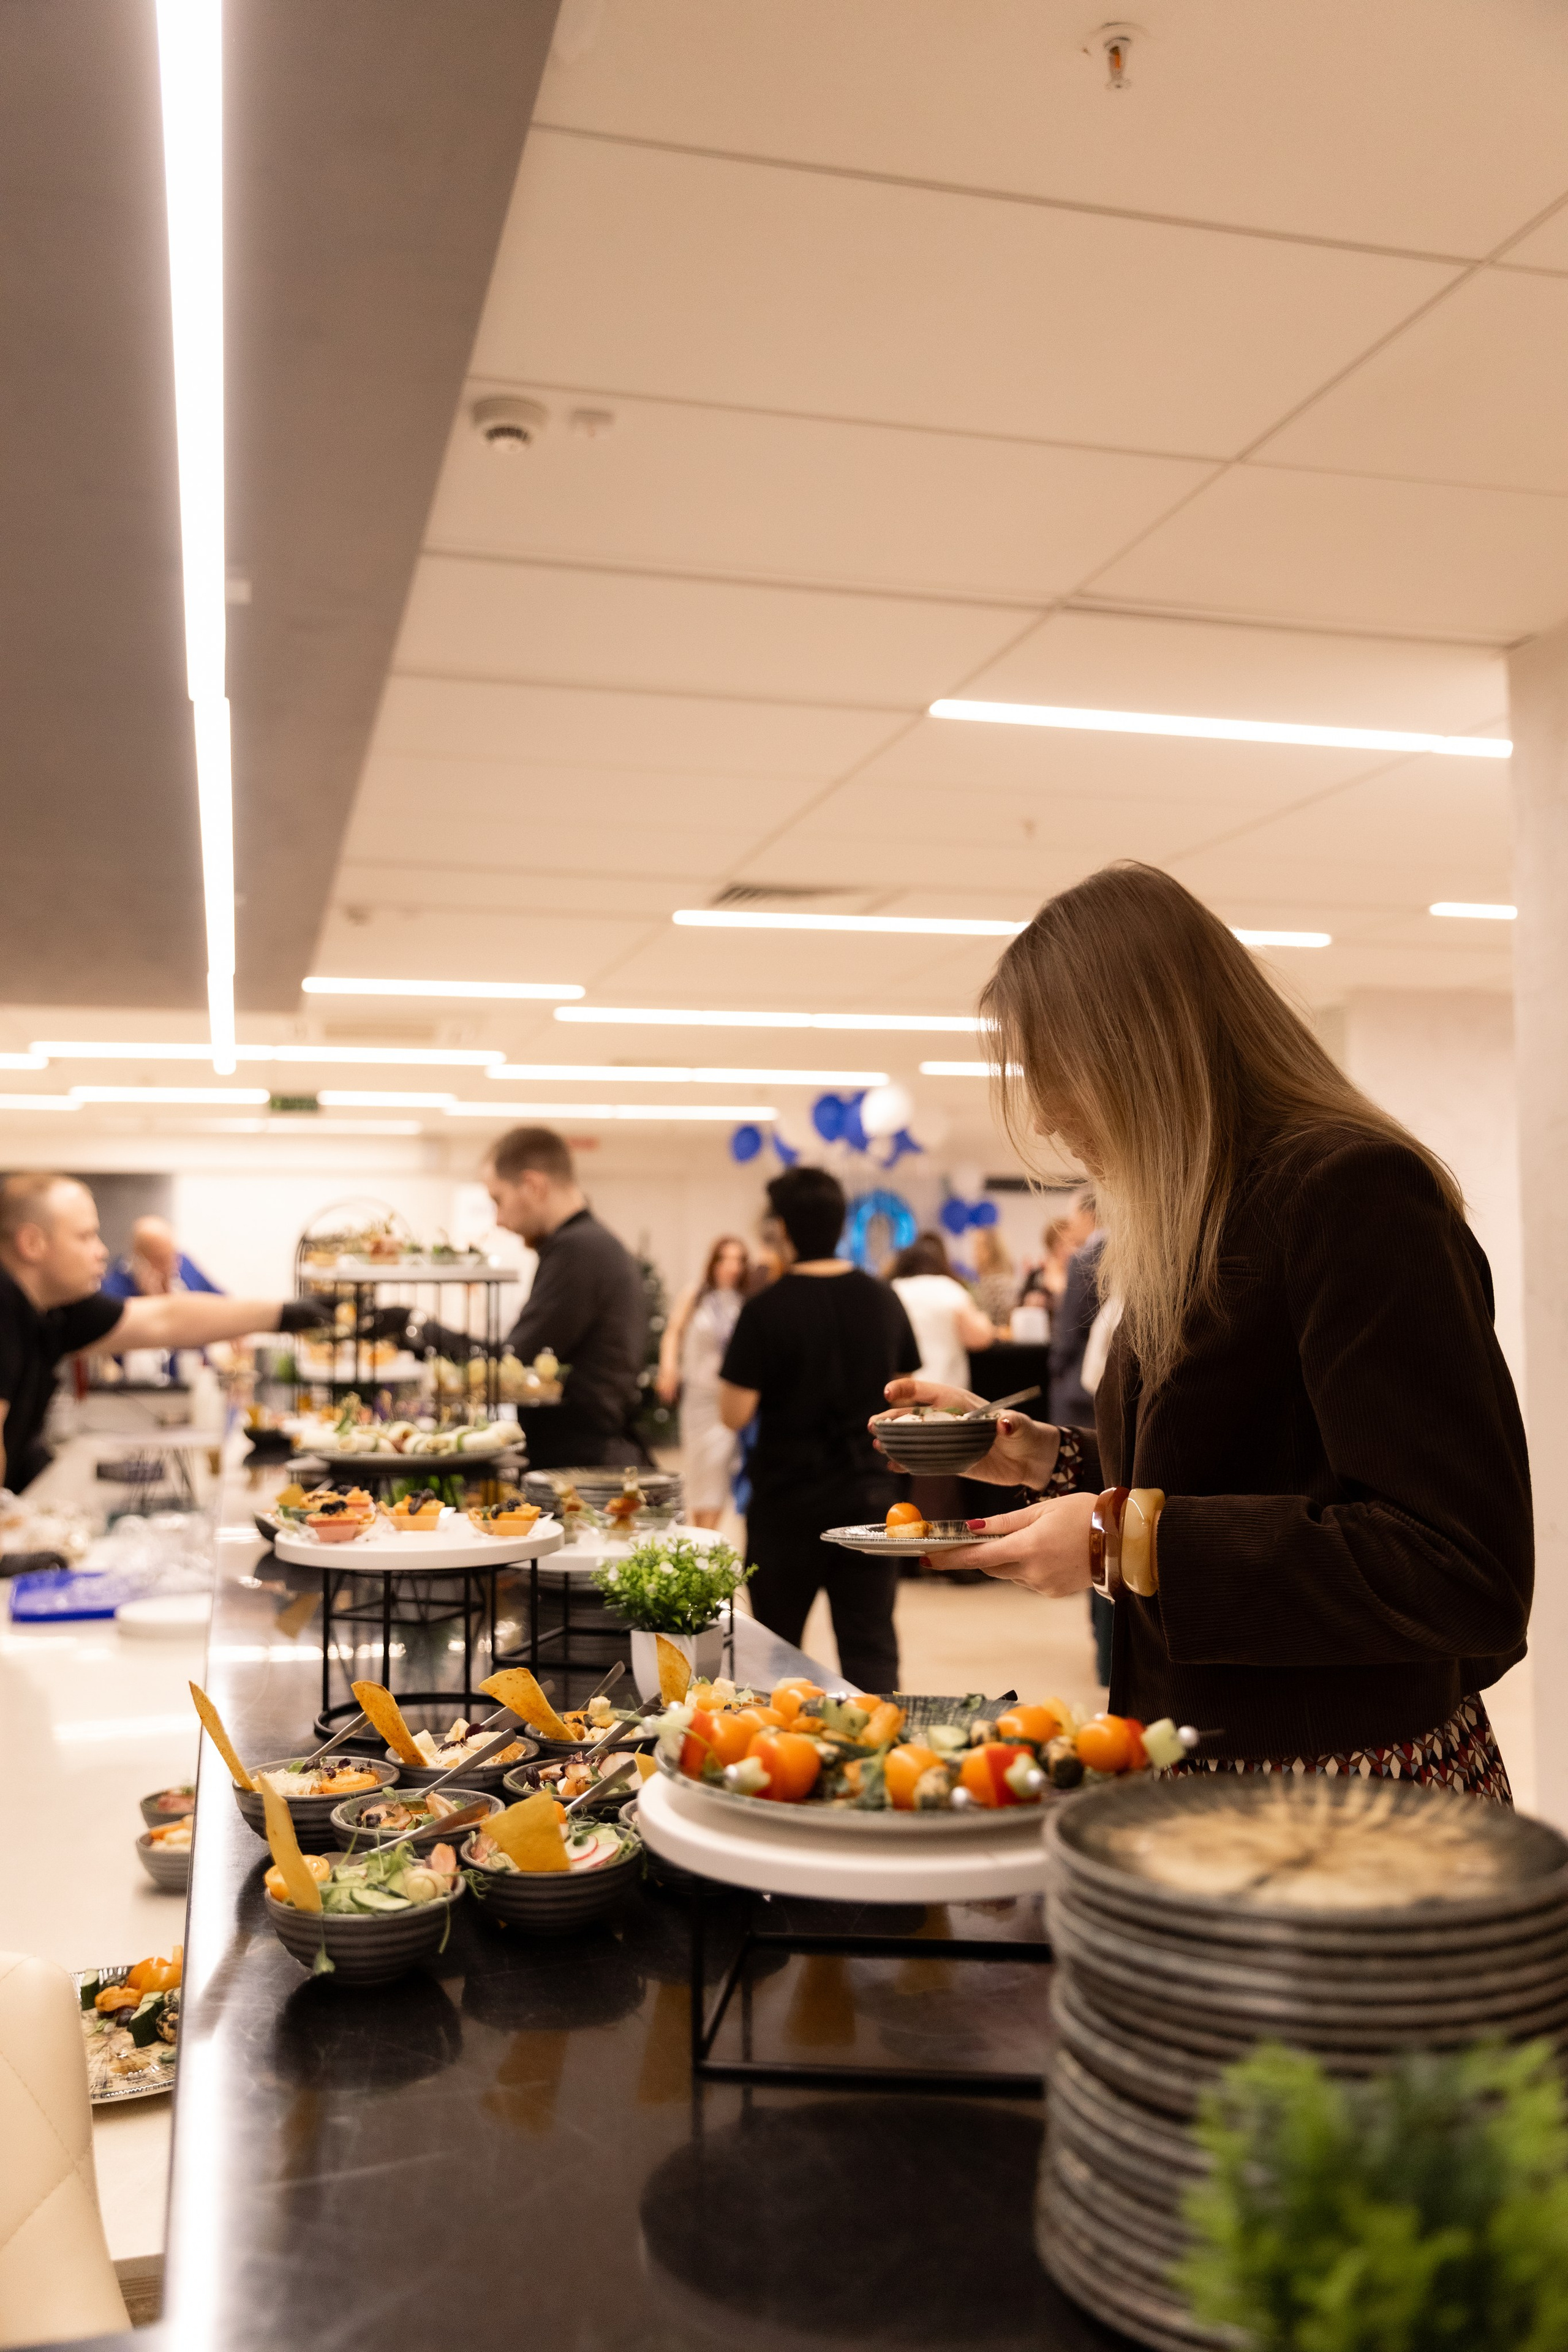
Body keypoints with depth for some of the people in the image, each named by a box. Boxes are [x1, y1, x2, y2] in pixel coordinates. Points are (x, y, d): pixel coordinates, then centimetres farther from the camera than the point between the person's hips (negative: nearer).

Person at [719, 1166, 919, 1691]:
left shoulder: (766, 1310, -14)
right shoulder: (884, 1301, 0)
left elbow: (734, 1414, -13)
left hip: (788, 1497, -3)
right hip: (870, 1493, 3)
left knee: (776, 1647, 14)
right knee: (871, 1644, 6)